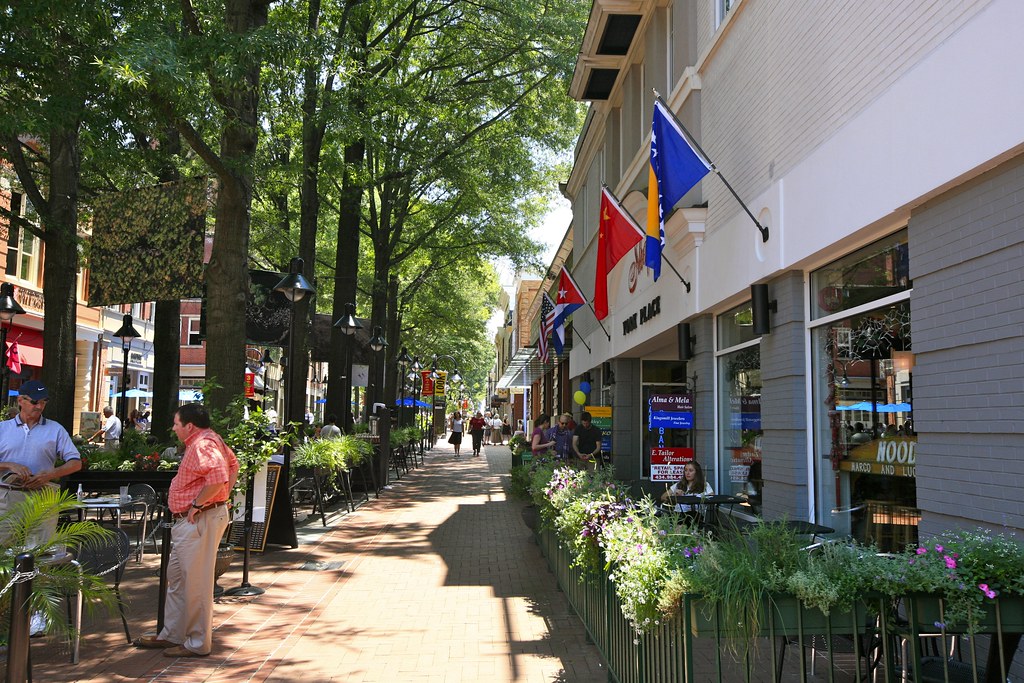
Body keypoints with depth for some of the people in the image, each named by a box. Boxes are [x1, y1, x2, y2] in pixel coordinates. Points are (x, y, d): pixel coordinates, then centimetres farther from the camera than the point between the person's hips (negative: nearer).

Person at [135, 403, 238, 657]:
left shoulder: (202, 445, -19)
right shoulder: (209, 440, 13)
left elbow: (218, 477, -34)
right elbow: (233, 463, 24)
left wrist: (197, 504, -24)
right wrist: (224, 495, 16)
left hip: (200, 520, -11)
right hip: (189, 522, 11)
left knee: (195, 583, -2)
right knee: (176, 577, 19)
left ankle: (197, 643, 9)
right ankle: (172, 635, 31)